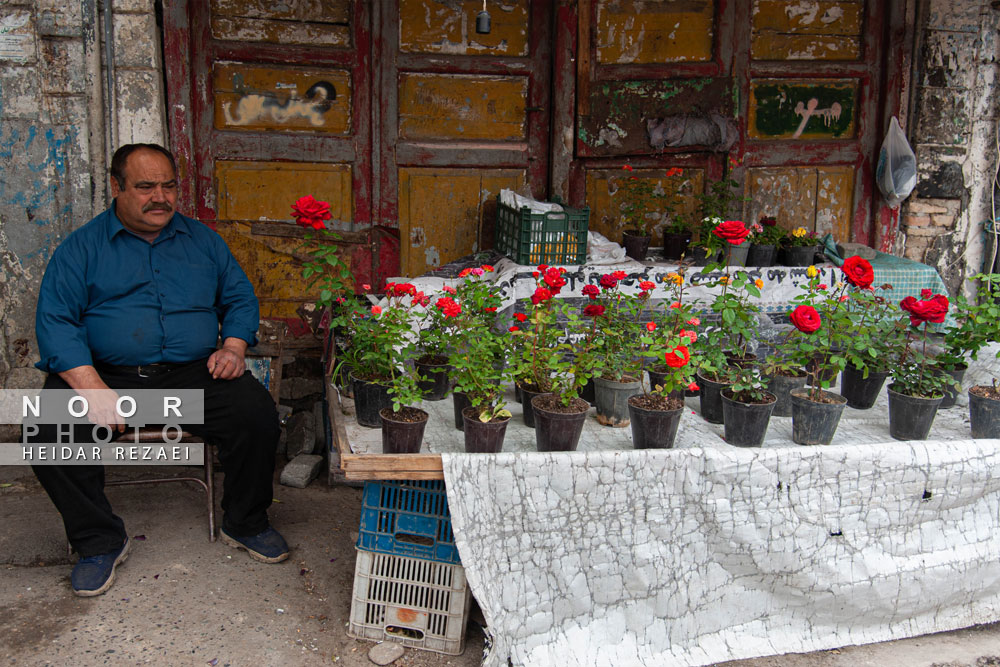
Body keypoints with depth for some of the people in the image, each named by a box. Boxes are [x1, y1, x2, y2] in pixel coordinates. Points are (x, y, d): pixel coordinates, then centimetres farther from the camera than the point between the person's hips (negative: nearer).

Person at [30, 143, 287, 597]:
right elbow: (55, 321, -4)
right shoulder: (83, 247, 5)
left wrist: (233, 346, -4)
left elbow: (240, 299, 18)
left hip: (194, 373, 1)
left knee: (258, 417, -23)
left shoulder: (202, 240, 15)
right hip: (106, 372, -1)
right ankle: (100, 541, -2)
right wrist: (91, 386, -20)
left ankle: (244, 524, 4)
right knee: (50, 434, -26)